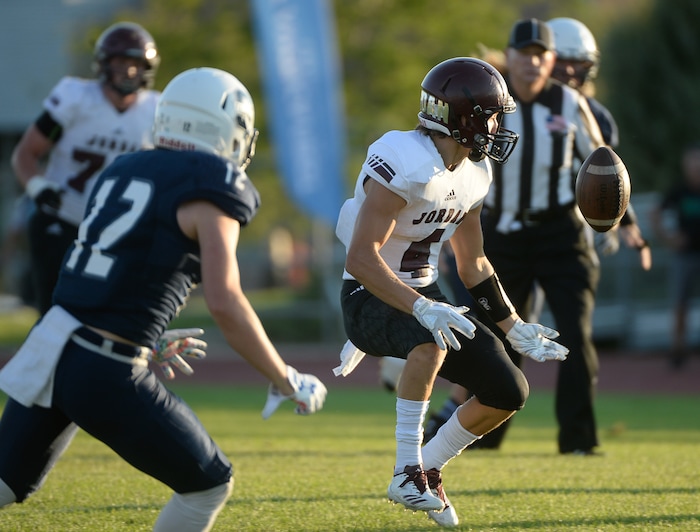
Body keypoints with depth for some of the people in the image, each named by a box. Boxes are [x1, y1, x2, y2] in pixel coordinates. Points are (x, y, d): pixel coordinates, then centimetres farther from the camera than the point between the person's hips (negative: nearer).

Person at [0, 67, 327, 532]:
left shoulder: (123, 171, 16)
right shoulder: (212, 191, -6)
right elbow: (225, 305, -14)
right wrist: (287, 382, -5)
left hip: (47, 350, 7)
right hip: (107, 374, -7)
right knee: (209, 485, 12)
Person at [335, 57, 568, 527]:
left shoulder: (472, 175, 3)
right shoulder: (404, 166, -25)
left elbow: (473, 264, 17)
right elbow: (360, 259, -31)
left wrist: (515, 328, 15)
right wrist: (420, 308, -41)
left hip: (425, 295, 8)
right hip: (371, 297, -8)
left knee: (508, 392, 0)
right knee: (433, 341, -40)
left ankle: (428, 468, 18)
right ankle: (407, 474, -28)